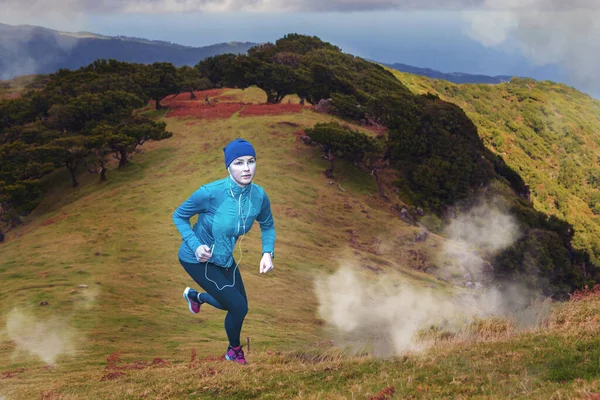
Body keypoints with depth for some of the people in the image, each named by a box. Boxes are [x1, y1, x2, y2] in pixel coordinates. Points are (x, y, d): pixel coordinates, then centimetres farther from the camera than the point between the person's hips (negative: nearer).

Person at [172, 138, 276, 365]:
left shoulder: (259, 195, -18)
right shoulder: (210, 193, -33)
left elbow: (267, 226, 1)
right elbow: (179, 216, -16)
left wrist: (268, 253, -16)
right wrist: (195, 245, -29)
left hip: (225, 258, 6)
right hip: (197, 259, -6)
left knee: (235, 305, 21)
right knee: (239, 307, -8)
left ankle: (195, 296, 52)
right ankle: (234, 351, 24)